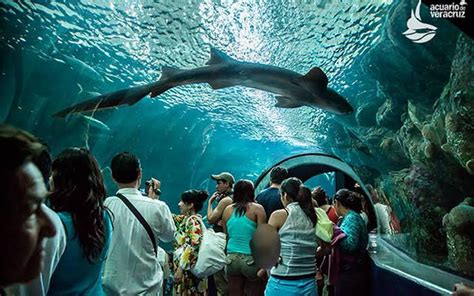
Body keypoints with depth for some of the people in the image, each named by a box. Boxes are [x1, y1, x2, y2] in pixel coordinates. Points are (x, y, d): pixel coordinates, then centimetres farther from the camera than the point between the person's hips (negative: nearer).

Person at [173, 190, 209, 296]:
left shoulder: (194, 221, -17)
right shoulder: (185, 219, 9)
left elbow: (193, 246, -24)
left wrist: (181, 268, -23)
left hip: (188, 269, -8)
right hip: (182, 265, 8)